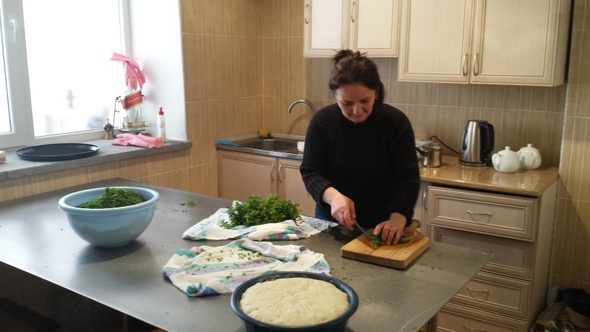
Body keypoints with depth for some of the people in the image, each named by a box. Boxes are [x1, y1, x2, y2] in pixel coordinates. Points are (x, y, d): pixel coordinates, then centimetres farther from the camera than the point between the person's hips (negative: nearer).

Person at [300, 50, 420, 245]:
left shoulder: (396, 122, -15)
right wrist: (333, 196, -31)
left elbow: (407, 177, -17)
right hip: (331, 222, 1)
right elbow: (310, 172, -10)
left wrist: (398, 218, -34)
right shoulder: (322, 121, -12)